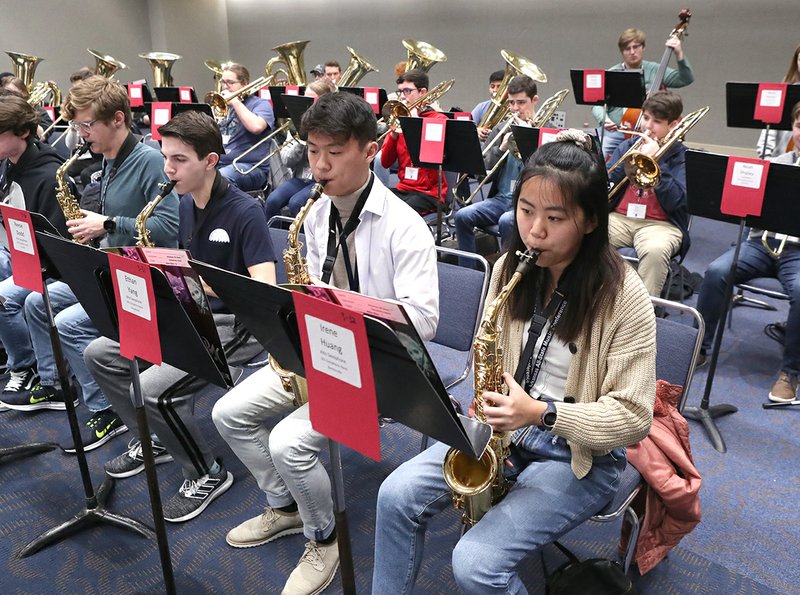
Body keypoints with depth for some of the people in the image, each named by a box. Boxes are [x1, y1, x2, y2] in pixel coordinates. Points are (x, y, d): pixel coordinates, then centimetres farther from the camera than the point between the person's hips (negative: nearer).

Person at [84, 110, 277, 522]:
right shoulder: (185, 205, 7)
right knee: (98, 354, 5)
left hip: (235, 323, -9)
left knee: (153, 390, -25)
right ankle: (153, 440, 21)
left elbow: (264, 290, -25)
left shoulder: (244, 211, -18)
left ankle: (208, 474, 0)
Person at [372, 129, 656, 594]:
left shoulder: (622, 295, -20)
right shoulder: (511, 268, -3)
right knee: (397, 495, -9)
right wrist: (489, 413, -7)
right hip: (508, 429, 6)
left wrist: (542, 412, -28)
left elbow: (634, 416, -17)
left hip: (582, 455, -5)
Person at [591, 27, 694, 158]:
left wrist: (679, 54, -9)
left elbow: (687, 79, 4)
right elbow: (597, 104, 2)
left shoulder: (655, 70, 9)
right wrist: (604, 120, -19)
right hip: (613, 132, -1)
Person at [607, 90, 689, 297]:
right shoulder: (627, 146, 15)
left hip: (660, 223, -3)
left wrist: (655, 159, -12)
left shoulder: (682, 156, 3)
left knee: (655, 250, -37)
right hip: (619, 217, 3)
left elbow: (674, 202, -11)